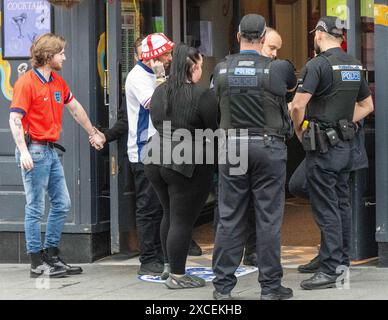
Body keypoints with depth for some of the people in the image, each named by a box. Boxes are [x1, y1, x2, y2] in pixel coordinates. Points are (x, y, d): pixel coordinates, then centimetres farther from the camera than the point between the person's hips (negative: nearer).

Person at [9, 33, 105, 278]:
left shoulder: (58, 82, 13)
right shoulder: (26, 83, -12)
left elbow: (75, 108, 27)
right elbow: (15, 119, -16)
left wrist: (93, 133, 33)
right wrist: (23, 152, -24)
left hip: (51, 150, 9)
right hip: (34, 150, -9)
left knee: (62, 204, 11)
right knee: (36, 208, -3)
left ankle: (52, 255, 21)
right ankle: (37, 263, 2)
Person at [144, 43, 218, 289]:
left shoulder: (159, 92, 8)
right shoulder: (203, 96, -13)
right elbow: (215, 131, -10)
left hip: (156, 159, 7)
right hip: (188, 166, -7)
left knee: (170, 213, 21)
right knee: (183, 220, -1)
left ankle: (169, 266, 30)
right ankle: (177, 276, 4)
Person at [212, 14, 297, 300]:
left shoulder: (221, 69, 1)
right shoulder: (277, 69, -5)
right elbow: (293, 86, 17)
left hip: (232, 146, 2)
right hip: (269, 147, -2)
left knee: (230, 218, 6)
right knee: (269, 218, 2)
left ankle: (223, 285, 8)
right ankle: (271, 287, 5)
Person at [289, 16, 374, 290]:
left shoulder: (318, 64, -14)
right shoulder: (354, 65, 10)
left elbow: (298, 106, -20)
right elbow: (367, 106, 19)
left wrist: (300, 131, -3)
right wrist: (344, 123, 14)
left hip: (323, 147, -8)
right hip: (347, 143, 8)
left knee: (326, 208, -6)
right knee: (342, 203, 15)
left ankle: (330, 270, -6)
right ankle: (342, 261, 22)